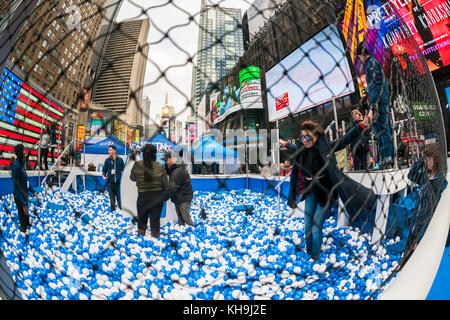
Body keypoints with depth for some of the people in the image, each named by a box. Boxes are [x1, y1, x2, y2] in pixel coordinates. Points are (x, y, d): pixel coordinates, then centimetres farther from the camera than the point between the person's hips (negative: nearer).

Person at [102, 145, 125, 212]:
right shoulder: (107, 160, 6)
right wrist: (103, 175, -4)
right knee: (112, 198, 9)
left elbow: (123, 169, 7)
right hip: (110, 182, 2)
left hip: (118, 182, -2)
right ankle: (113, 211, 21)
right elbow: (104, 169, 14)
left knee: (119, 198, 0)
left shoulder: (120, 159, 1)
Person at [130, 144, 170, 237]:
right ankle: (155, 236, 20)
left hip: (143, 196, 0)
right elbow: (165, 183, -3)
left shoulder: (137, 165, -9)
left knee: (141, 219, 18)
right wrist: (166, 194, 12)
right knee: (155, 219, 11)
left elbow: (132, 178, 6)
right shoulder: (160, 166, -9)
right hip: (157, 197, 0)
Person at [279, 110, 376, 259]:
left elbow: (344, 140, -25)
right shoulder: (302, 149, -4)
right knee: (307, 226, 11)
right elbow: (294, 148, 20)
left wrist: (363, 124, -34)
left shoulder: (325, 147, -18)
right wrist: (285, 144, 38)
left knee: (316, 228, -5)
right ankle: (308, 254, 35)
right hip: (311, 193, 5)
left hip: (326, 194, -5)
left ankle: (316, 257, 21)